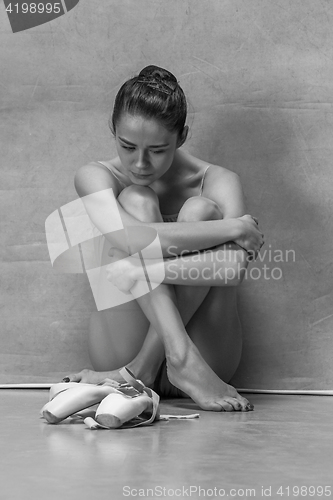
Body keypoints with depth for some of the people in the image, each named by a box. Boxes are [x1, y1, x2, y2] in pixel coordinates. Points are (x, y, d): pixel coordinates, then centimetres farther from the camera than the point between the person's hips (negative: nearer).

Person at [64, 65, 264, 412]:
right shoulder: (95, 177, -2)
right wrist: (233, 228, -23)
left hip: (206, 354, 0)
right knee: (135, 198, -17)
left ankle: (142, 368, -24)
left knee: (201, 211, -20)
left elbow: (233, 268, -23)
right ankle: (180, 357, -32)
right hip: (120, 352, 0)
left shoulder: (217, 182, -4)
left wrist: (139, 271, -31)